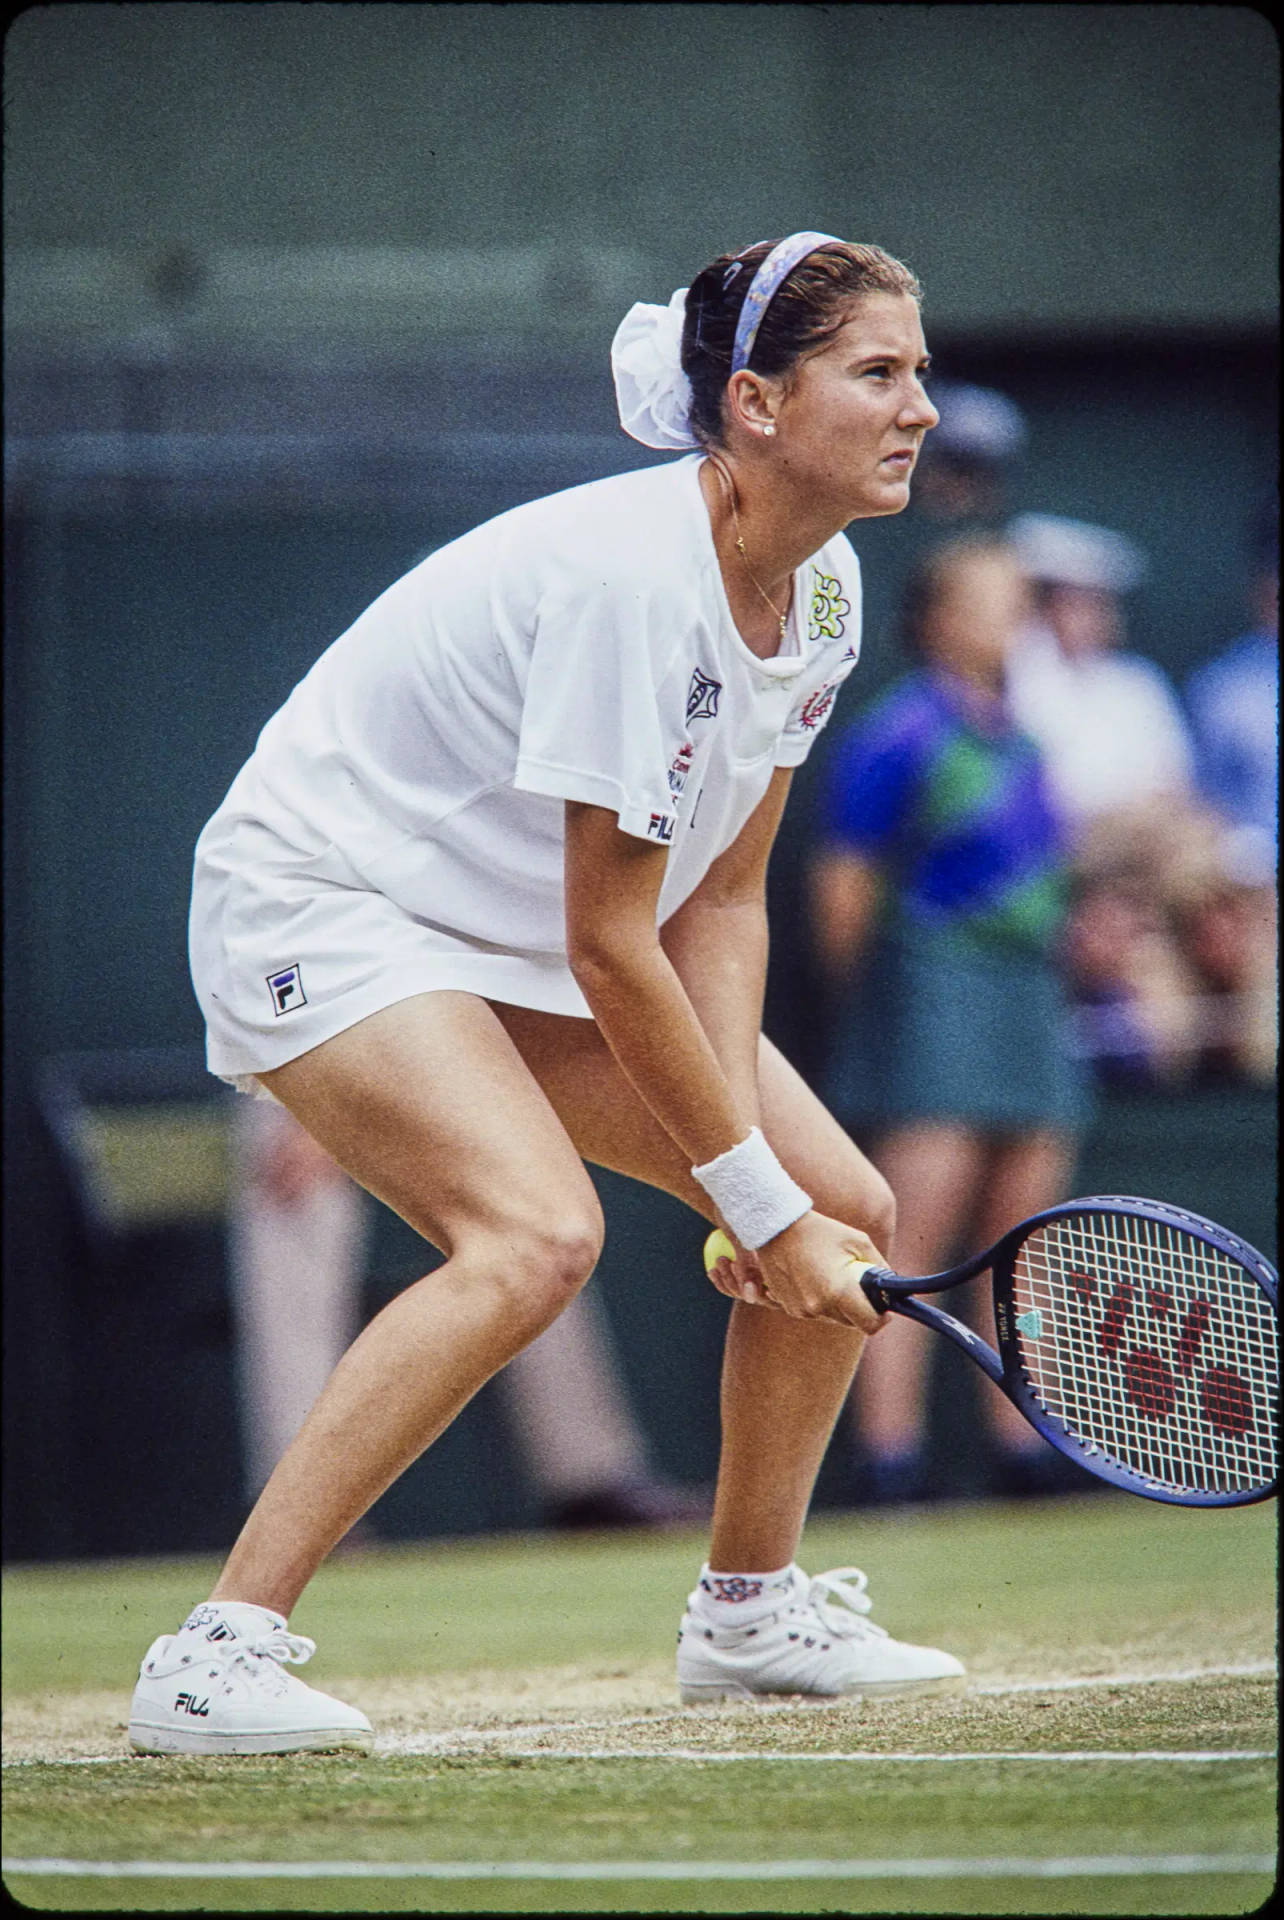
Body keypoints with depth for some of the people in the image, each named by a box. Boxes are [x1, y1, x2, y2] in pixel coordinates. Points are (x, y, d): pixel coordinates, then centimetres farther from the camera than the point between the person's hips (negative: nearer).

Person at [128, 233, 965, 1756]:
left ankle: (751, 1607, 23)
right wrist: (756, 1199, -21)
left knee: (846, 1208, 3)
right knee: (536, 1235, -31)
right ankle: (218, 1653, -30)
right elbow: (610, 948, -26)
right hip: (324, 900, -9)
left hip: (517, 939, 9)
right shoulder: (630, 575, -30)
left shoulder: (821, 589, -4)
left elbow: (719, 900, 0)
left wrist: (767, 1173, -12)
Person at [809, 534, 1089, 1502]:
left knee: (1024, 1232, 6)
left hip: (1026, 996, 8)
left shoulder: (1018, 746, 16)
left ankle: (1025, 1452, 9)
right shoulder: (899, 734, -7)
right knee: (918, 1231, -12)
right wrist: (867, 1008, -4)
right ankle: (891, 1457, -14)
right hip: (935, 988, -8)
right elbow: (845, 886, -7)